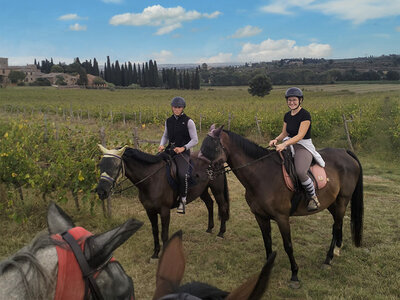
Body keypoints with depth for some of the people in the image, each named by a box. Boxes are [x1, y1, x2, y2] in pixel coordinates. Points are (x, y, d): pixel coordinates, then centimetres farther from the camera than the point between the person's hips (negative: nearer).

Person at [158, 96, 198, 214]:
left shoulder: (188, 122, -4)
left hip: (183, 151, -5)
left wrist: (183, 148, -17)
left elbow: (195, 140, -4)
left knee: (182, 174, -27)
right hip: (170, 149, 6)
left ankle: (182, 200, -13)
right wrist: (162, 145, 3)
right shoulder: (168, 121, 11)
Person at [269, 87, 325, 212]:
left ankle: (313, 197, -8)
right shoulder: (287, 116, 11)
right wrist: (276, 140, -4)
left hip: (304, 147, -8)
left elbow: (300, 136, -20)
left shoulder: (305, 115, -12)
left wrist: (284, 144, -30)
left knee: (300, 172, -32)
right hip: (289, 145, 8)